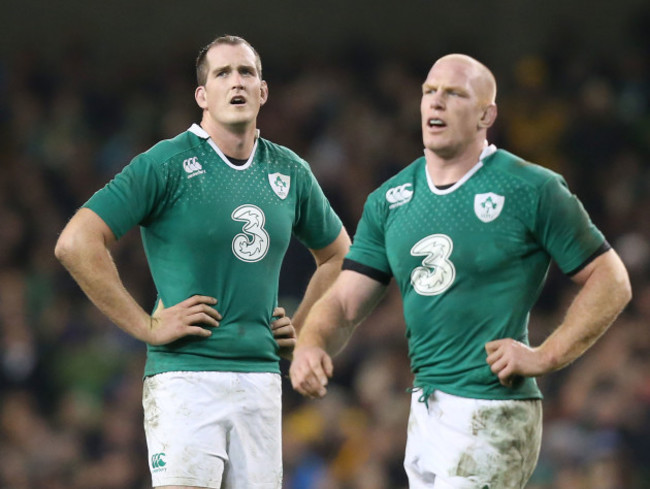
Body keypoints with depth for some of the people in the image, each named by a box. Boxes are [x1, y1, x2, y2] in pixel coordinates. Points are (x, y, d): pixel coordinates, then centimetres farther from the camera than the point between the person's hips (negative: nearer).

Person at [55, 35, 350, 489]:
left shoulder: (290, 172, 12)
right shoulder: (167, 163, -5)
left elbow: (337, 253, 30)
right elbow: (76, 243, -12)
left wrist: (302, 329, 17)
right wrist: (147, 326, -12)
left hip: (261, 379, 5)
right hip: (186, 378, -5)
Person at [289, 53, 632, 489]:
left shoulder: (532, 190, -6)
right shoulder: (390, 200, 10)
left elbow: (612, 282, -3)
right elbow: (345, 304, 8)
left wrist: (545, 356, -12)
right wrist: (311, 346, -14)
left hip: (491, 419, -7)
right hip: (424, 412, 7)